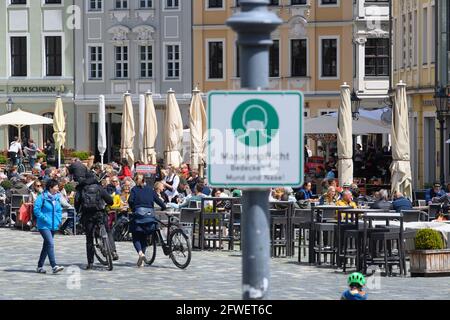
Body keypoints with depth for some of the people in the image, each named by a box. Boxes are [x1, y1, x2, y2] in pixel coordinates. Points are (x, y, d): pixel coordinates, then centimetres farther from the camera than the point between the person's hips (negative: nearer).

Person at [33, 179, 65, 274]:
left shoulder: (57, 198, 9)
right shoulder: (42, 197, -11)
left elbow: (59, 210, 21)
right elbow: (36, 210, -13)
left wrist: (59, 220, 7)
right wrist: (44, 218, -17)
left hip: (53, 226, 8)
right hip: (44, 226, -8)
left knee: (46, 246, 13)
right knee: (50, 244, -18)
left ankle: (40, 267, 23)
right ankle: (54, 266, -24)